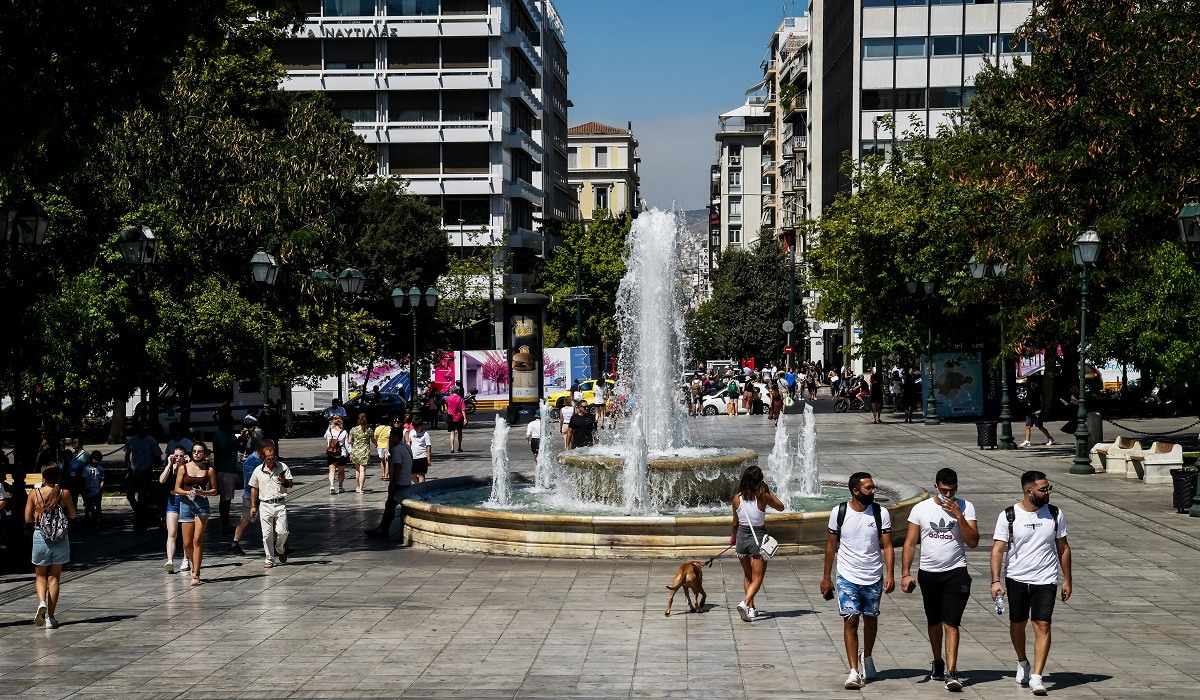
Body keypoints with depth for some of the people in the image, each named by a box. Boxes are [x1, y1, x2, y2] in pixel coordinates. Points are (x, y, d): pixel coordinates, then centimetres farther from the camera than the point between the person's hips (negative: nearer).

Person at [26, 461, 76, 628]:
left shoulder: (35, 494, -8)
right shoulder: (64, 494, -7)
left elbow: (28, 518, -4)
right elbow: (72, 515, 5)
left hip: (40, 537, 0)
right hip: (61, 540, 0)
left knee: (41, 575, 15)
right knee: (54, 577, 9)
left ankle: (41, 602, -14)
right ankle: (50, 617, 8)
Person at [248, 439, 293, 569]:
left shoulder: (283, 467, 0)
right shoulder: (258, 471, 2)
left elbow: (291, 484, 5)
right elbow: (254, 489, 11)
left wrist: (285, 481, -18)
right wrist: (253, 506, 9)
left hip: (280, 504, 0)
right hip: (265, 505, 0)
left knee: (282, 531, -5)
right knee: (267, 534, 0)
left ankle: (280, 550, 26)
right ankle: (269, 559, 11)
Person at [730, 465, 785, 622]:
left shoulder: (737, 498, -5)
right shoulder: (763, 497, -14)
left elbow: (735, 523, 7)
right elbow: (780, 506, 4)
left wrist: (734, 537, 25)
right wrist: (768, 490, 7)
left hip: (742, 536, 4)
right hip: (758, 537, -4)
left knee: (747, 576, 22)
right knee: (757, 578, 2)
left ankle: (751, 609, 26)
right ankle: (745, 603, -21)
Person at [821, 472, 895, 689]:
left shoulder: (881, 513, -4)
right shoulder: (839, 513, -5)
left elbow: (887, 546, -3)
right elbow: (831, 546, 4)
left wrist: (890, 575, -14)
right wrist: (826, 577, 5)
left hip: (874, 578, 2)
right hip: (847, 577, -1)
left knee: (871, 618, 15)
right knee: (850, 620, -9)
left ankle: (867, 658, 39)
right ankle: (854, 671, -7)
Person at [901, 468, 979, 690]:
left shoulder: (965, 508, -2)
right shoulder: (920, 509, 0)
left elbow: (973, 542, -9)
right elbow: (910, 544, 0)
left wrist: (958, 516, -18)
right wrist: (905, 574, -8)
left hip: (956, 572, -2)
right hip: (928, 573, 2)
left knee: (950, 623, -12)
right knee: (934, 622, 16)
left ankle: (951, 672, -15)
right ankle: (937, 662, 36)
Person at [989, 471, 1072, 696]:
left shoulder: (1055, 514, 1)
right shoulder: (1008, 516, -7)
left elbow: (1063, 548, 10)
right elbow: (998, 550, -7)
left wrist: (1067, 580, 8)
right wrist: (995, 581, -16)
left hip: (1045, 581, 0)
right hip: (1016, 579, 0)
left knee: (1042, 626, -11)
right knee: (1017, 623, 14)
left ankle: (1036, 677, -13)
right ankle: (1022, 663, 40)